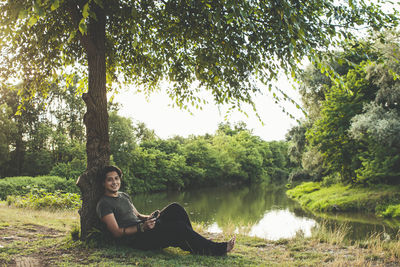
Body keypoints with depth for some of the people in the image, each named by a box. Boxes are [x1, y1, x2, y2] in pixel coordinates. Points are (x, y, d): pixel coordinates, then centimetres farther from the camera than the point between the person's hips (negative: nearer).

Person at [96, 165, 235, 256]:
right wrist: (142, 227, -24)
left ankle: (191, 243, -5)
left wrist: (149, 218, 1)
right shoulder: (104, 204, -8)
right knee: (179, 227, -26)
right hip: (135, 239, -9)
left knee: (175, 208, -10)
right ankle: (215, 249, -15)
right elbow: (117, 232, -14)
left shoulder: (124, 196, 19)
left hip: (144, 229, 9)